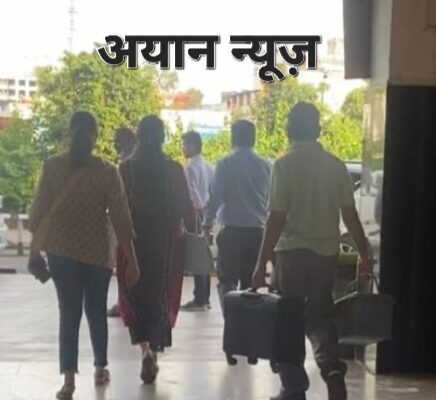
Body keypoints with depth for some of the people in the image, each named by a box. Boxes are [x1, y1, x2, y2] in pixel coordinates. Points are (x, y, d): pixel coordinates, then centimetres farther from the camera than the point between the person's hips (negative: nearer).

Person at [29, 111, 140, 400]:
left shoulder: (52, 166, -5)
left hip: (61, 248, 0)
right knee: (96, 310, 17)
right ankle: (100, 369, 28)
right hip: (97, 250, 0)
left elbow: (40, 209, -1)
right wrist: (132, 260, -2)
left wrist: (35, 248, 11)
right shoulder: (107, 172, -7)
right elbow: (120, 218, -7)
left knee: (69, 312, 3)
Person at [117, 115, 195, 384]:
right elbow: (186, 208, -2)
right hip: (166, 242, 1)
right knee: (160, 296, 13)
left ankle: (146, 347, -9)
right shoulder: (174, 169, -4)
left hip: (134, 239, -1)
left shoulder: (126, 168, -5)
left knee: (136, 295, 10)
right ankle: (153, 354, 16)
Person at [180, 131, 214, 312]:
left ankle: (199, 300, -4)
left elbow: (193, 194, -19)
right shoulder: (207, 167, 12)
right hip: (206, 213, 9)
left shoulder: (191, 168, -13)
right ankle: (205, 298, 16)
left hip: (195, 213, -9)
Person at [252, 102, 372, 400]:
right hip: (327, 252, 4)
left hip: (292, 251, -3)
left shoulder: (285, 165, -10)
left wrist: (262, 262, -10)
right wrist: (364, 255, 12)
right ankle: (332, 368, -6)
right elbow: (350, 215, 2)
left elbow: (277, 218, -14)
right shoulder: (336, 165, 2)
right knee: (321, 316, 18)